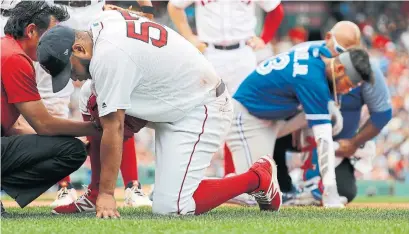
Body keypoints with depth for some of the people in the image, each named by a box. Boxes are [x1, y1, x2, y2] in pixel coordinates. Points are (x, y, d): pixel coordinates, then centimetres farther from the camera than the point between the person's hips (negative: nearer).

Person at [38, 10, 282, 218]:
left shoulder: (107, 57, -25)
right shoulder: (107, 21, 1)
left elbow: (113, 129, -23)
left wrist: (107, 194, -19)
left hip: (201, 111, -10)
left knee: (170, 207, -16)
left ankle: (258, 177, -1)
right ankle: (95, 193, 13)